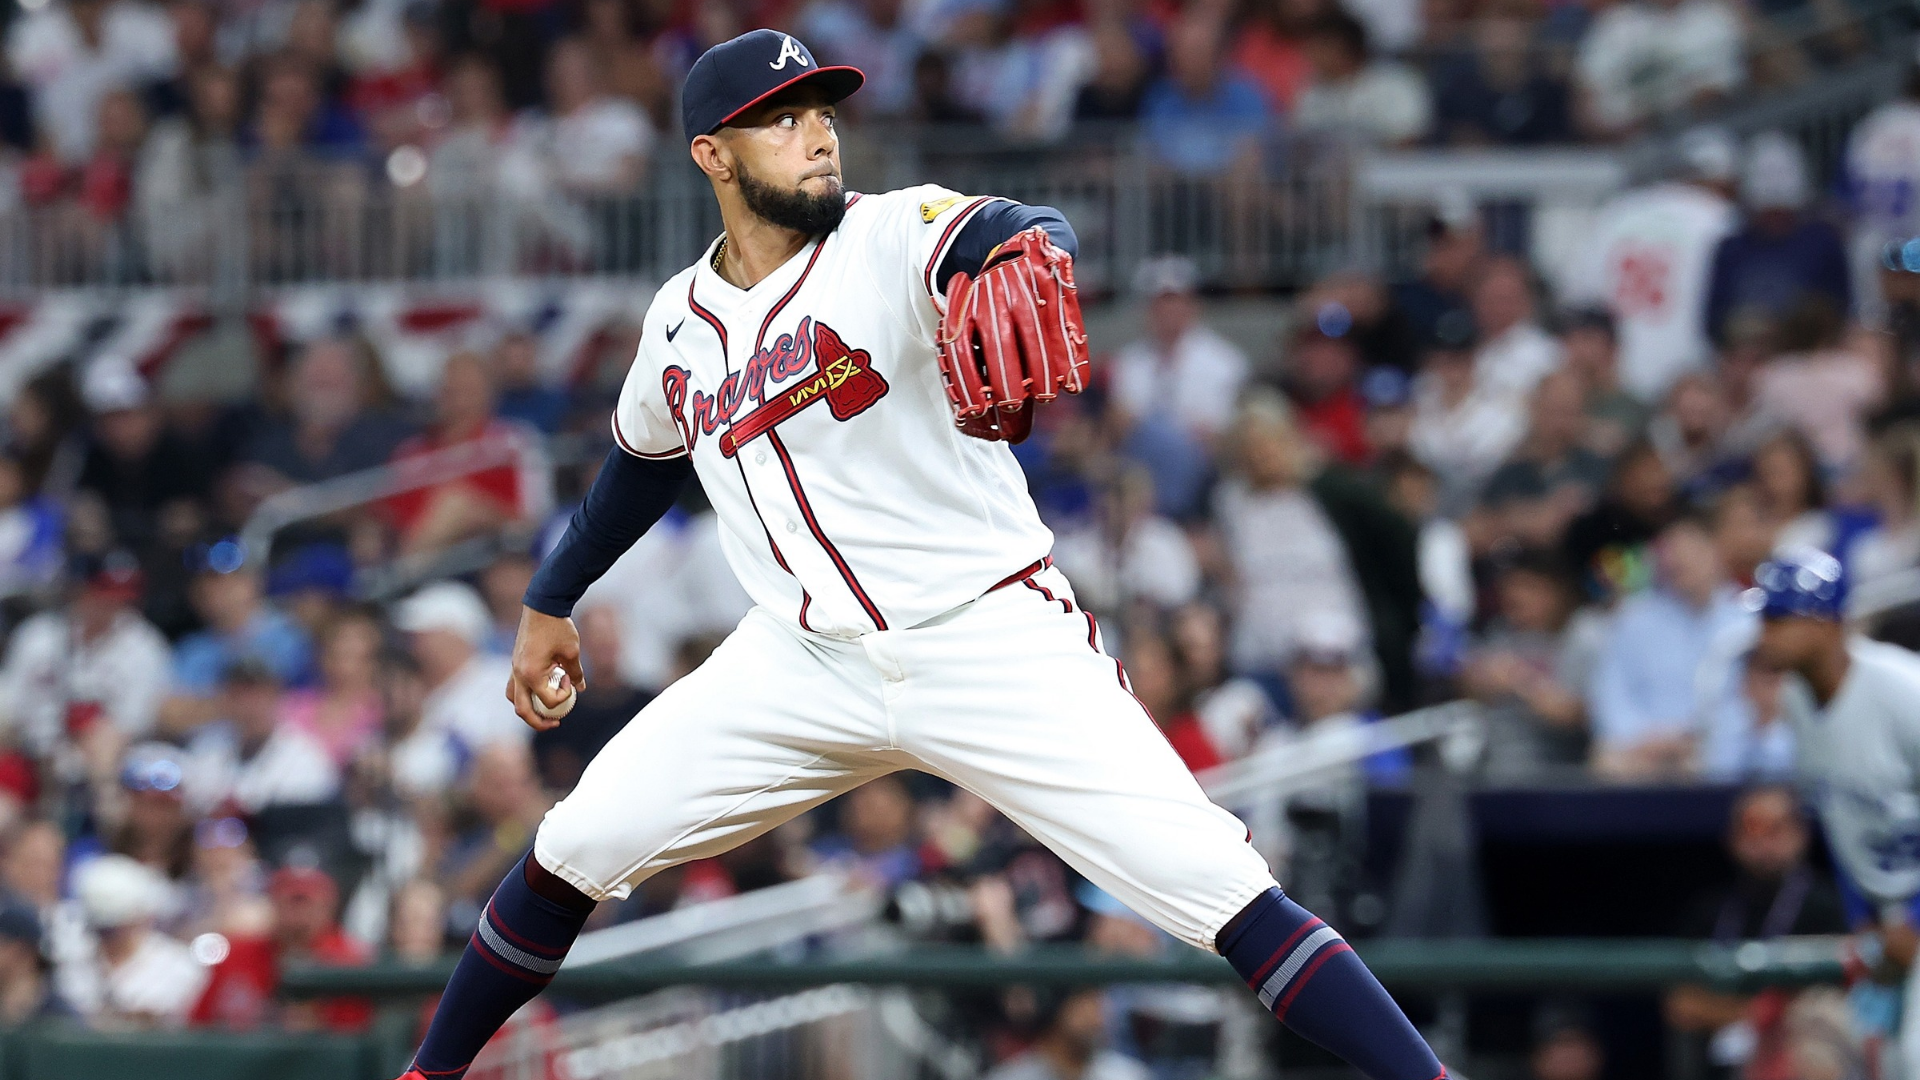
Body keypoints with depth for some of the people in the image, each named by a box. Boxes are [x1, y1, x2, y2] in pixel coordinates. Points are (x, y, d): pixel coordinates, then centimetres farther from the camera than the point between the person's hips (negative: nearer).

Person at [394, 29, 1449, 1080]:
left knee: (1216, 888, -16)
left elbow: (1022, 234, -36)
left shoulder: (894, 236, -13)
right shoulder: (681, 320, 4)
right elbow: (642, 462, 26)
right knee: (576, 848, 0)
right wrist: (549, 603, 32)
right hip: (806, 665, 4)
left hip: (994, 641, -4)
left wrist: (1021, 256, -60)